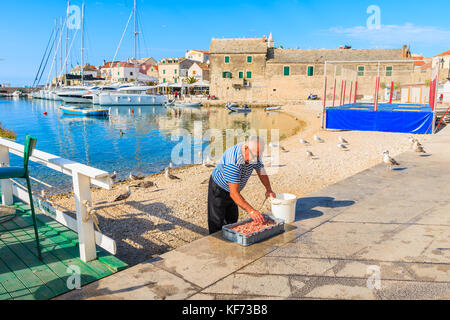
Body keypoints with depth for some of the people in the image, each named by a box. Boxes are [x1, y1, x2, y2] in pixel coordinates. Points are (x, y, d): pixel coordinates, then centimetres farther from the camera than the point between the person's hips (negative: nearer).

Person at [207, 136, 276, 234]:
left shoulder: (254, 153, -16)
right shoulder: (232, 161, -40)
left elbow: (261, 171, 4)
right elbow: (233, 193, -39)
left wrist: (269, 189, -10)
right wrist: (251, 211, -43)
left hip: (233, 190, 7)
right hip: (219, 189, -7)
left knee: (232, 220, 14)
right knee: (217, 224, -4)